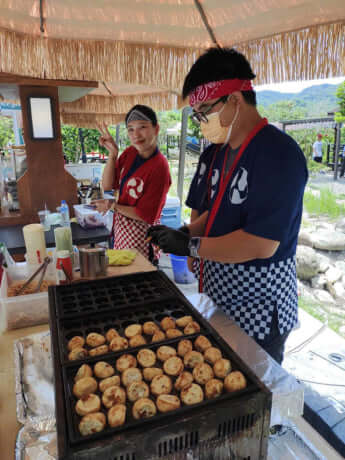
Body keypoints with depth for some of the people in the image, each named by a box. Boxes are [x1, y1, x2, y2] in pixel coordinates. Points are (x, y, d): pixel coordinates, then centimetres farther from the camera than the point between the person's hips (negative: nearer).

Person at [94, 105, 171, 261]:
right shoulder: (129, 153, -1)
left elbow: (146, 215, -20)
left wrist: (113, 206, -8)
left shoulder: (159, 167, -23)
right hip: (121, 229, 7)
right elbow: (107, 186, 2)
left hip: (141, 234, -7)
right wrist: (113, 154, -10)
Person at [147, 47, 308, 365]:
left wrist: (191, 246, -20)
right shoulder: (226, 151, 8)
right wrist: (183, 233, 0)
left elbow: (261, 244, -28)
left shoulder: (277, 153, -22)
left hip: (259, 306, -8)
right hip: (219, 293, 8)